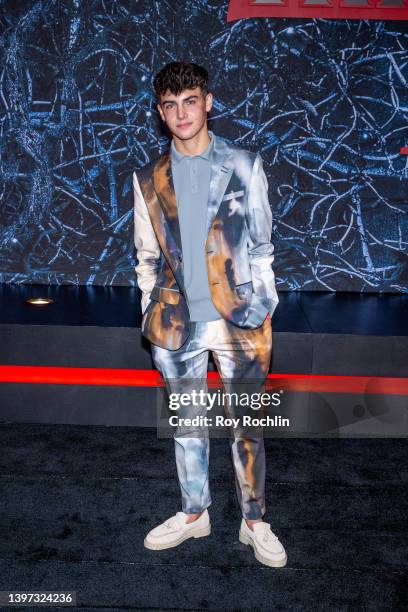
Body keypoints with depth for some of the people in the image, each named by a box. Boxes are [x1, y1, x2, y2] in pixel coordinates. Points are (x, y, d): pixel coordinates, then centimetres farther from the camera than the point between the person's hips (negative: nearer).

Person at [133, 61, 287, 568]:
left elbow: (261, 245, 2)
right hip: (177, 322, 2)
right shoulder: (149, 180, 7)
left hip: (237, 318, -2)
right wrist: (151, 311, 6)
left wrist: (260, 303, -6)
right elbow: (147, 256, 11)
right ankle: (194, 513, 34)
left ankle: (254, 522, 27)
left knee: (247, 425, 8)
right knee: (186, 422, 14)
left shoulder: (244, 166, 2)